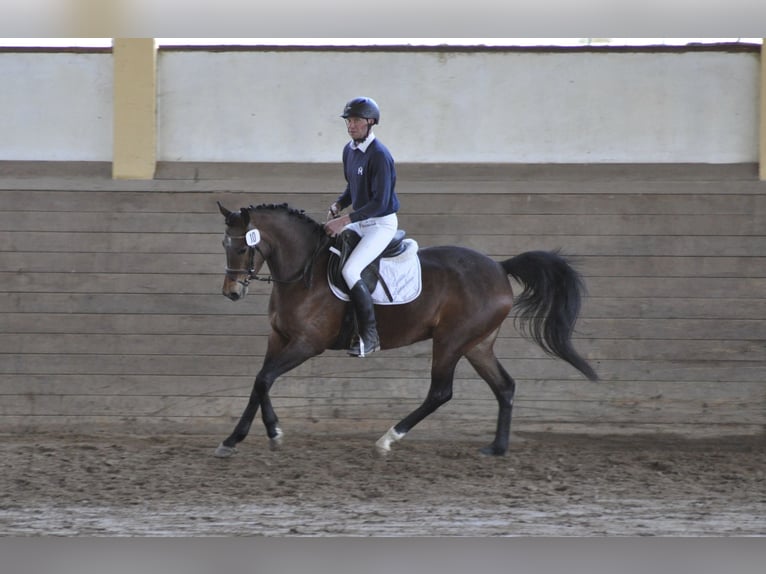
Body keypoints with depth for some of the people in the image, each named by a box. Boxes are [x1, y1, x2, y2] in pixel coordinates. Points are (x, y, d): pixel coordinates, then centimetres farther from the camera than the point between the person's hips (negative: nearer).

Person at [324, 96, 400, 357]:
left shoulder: (379, 156, -21)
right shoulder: (349, 150, 6)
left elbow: (380, 202, -24)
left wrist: (345, 220, -27)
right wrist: (337, 206, 1)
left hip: (382, 224, -9)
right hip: (359, 223, 9)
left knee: (350, 270, -26)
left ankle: (369, 336, -20)